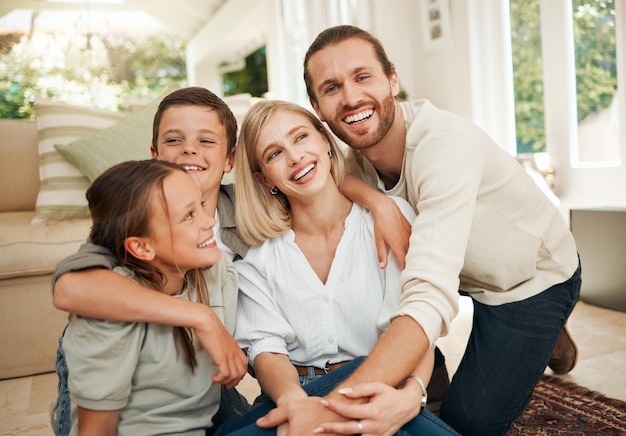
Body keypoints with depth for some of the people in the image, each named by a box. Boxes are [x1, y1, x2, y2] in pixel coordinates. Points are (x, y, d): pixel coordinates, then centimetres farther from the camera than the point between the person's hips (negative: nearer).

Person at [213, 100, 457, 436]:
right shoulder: (256, 251, 4)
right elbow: (266, 347, -3)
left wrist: (410, 393, -28)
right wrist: (292, 399, -27)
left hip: (380, 398, 0)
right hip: (292, 396, 0)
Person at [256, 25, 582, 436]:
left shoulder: (445, 142, -38)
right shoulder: (356, 156, -14)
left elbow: (431, 298, -48)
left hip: (535, 277, -6)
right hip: (461, 273, 6)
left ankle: (546, 340, 15)